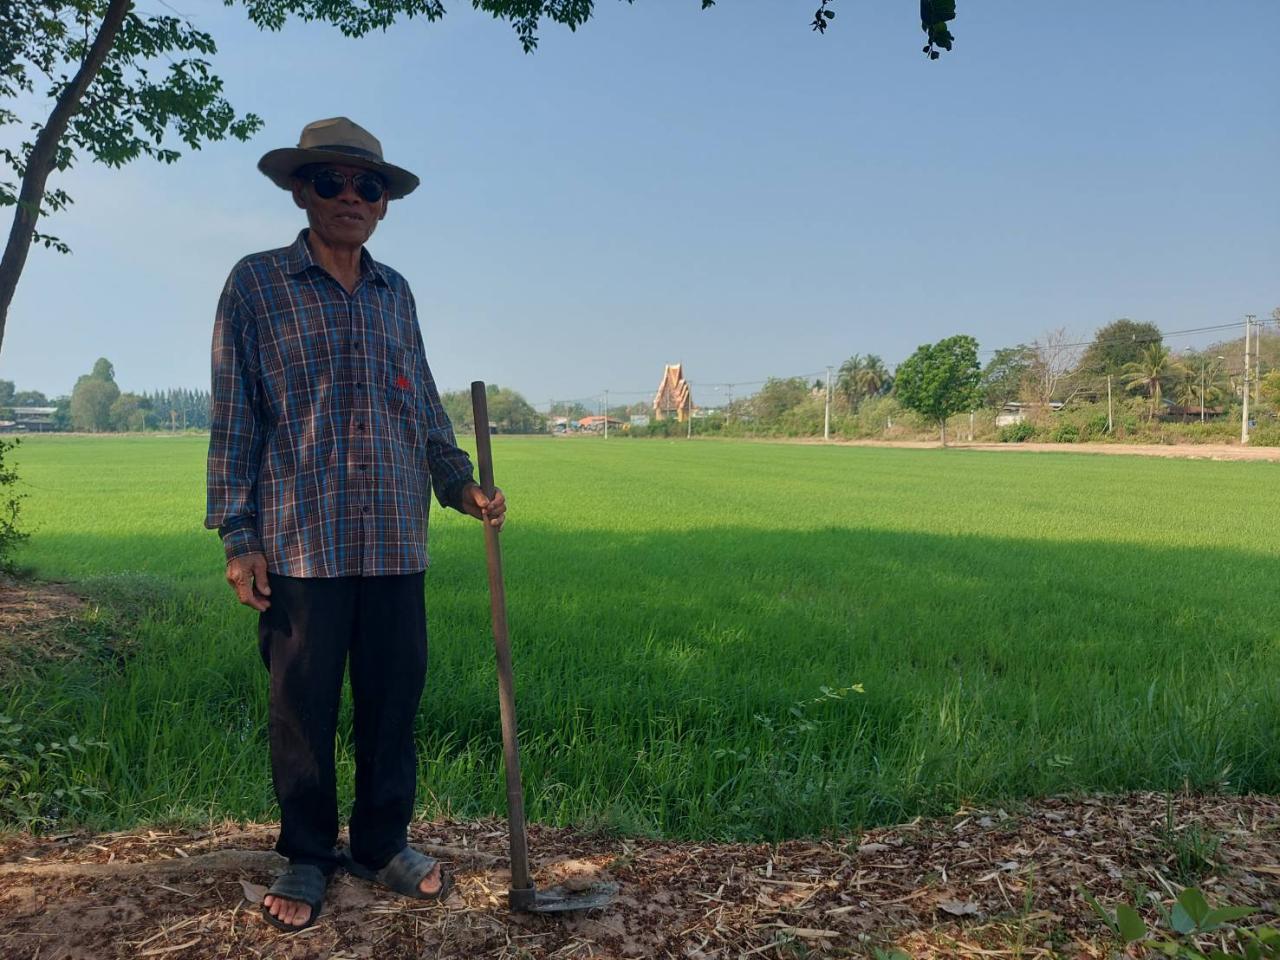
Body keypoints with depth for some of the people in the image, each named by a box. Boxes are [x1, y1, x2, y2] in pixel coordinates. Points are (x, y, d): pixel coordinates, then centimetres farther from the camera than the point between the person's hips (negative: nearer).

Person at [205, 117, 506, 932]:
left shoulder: (395, 293, 13)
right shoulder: (256, 283, 1)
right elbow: (234, 417, 0)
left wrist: (462, 483, 2)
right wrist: (239, 539, -5)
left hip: (396, 543, 4)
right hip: (302, 543, -3)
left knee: (394, 699, 9)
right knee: (304, 707, 7)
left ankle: (384, 843, 26)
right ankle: (307, 857, 25)